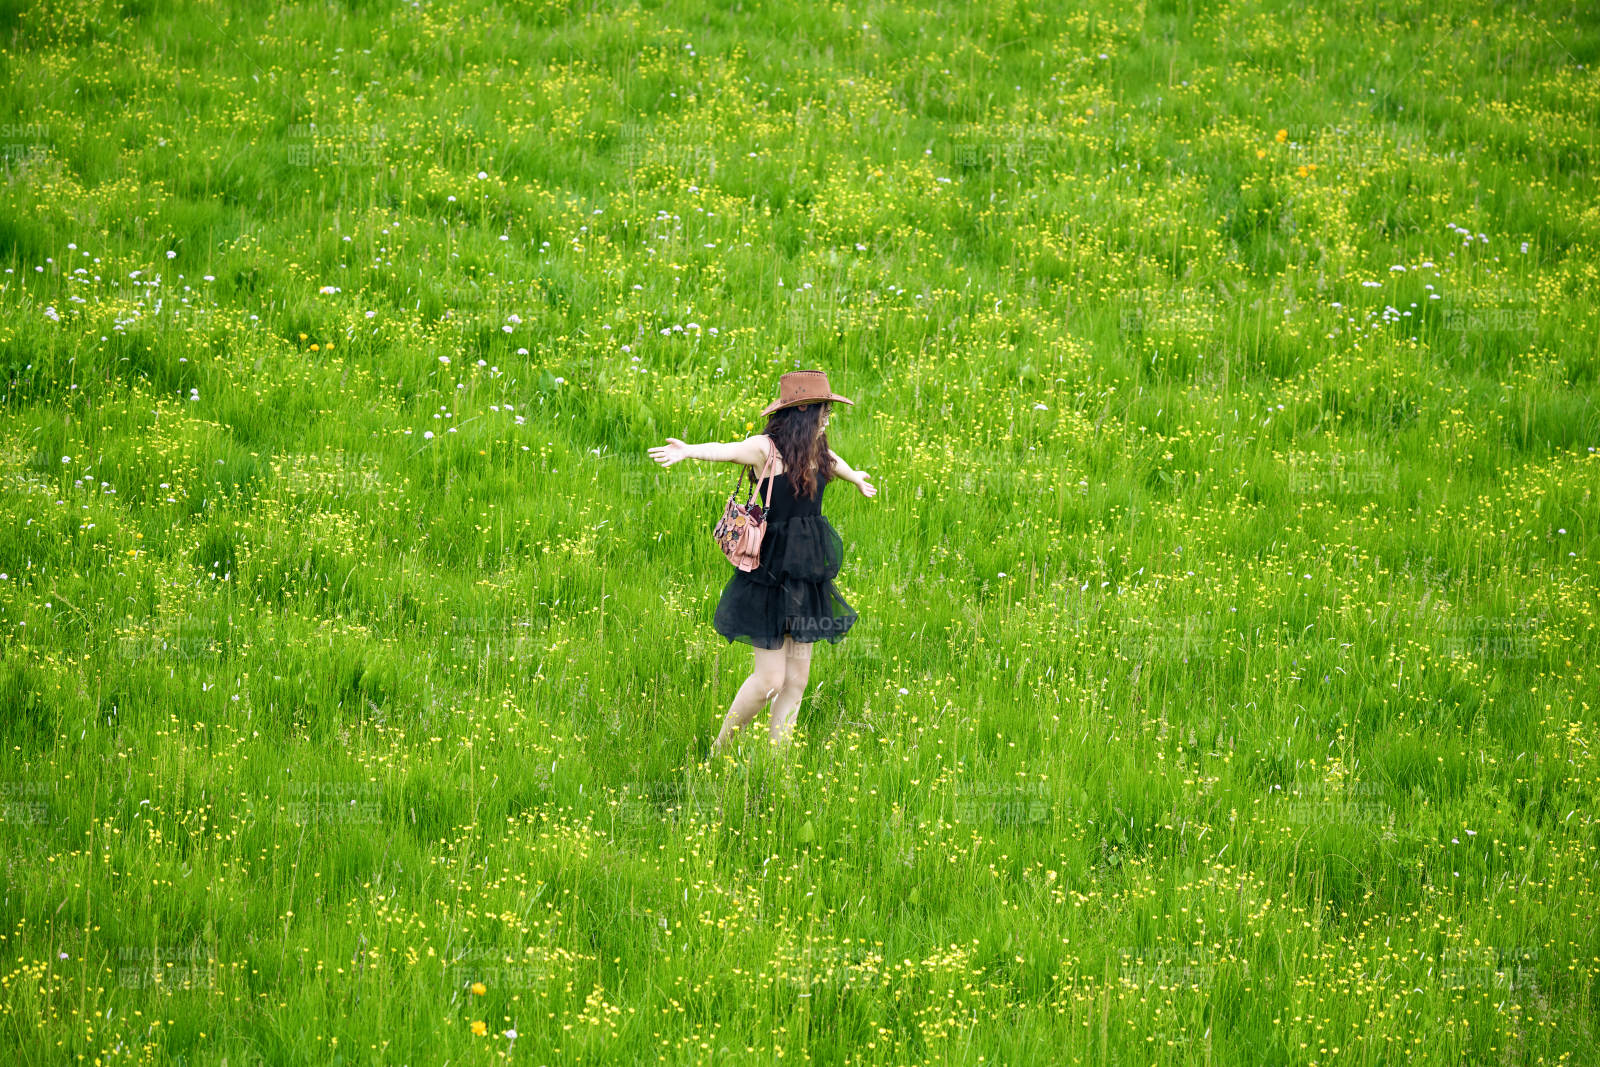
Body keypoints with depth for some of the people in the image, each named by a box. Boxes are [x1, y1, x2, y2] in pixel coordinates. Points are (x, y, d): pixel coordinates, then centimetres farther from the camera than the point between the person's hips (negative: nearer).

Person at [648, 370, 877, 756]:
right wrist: (688, 451, -48)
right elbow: (728, 450, -28)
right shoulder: (765, 448, -12)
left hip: (807, 577, 7)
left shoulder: (816, 452, 10)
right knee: (770, 678, -7)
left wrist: (856, 478, 56)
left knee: (797, 677, 8)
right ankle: (719, 752, 12)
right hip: (770, 575, -7)